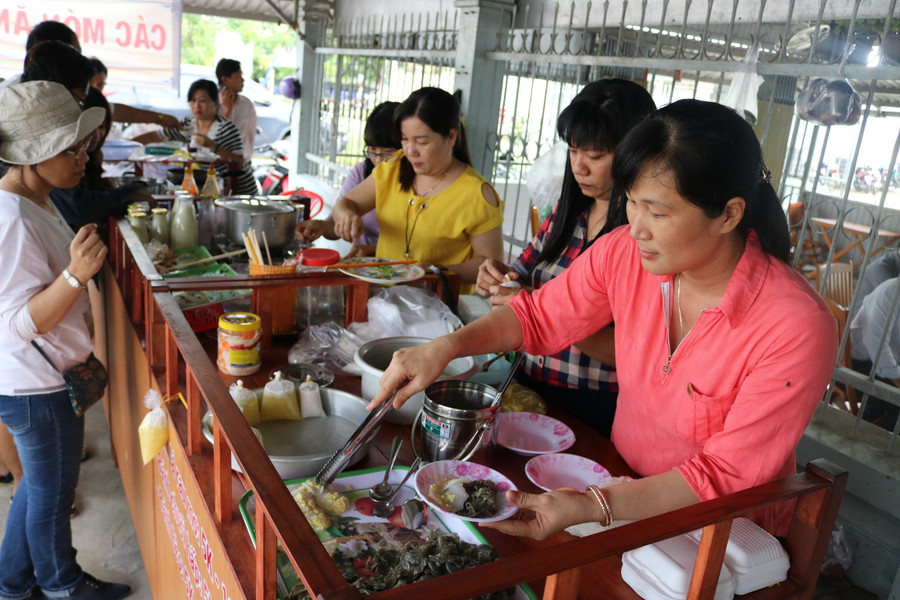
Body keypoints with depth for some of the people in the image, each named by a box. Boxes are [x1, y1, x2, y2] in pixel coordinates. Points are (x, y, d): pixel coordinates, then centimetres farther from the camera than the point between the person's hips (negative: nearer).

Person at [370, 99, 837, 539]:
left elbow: (726, 476, -21)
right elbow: (540, 315, 3)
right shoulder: (623, 253, -12)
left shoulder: (796, 328, -25)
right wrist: (444, 348, -13)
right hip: (625, 487, 4)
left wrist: (591, 507, -33)